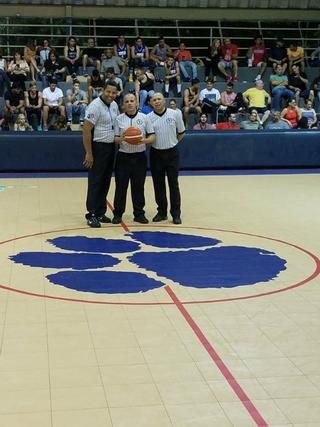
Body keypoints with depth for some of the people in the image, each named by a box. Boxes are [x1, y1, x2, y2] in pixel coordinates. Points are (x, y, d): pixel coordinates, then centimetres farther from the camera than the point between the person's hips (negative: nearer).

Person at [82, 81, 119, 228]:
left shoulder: (114, 105, 8)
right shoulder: (95, 106, -16)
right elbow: (86, 130, -18)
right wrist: (89, 153, -20)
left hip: (110, 147, 8)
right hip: (98, 147, -8)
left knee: (105, 182, 12)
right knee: (95, 182, -4)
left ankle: (100, 213, 20)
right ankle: (91, 215, 2)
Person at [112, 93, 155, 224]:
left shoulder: (144, 118, 3)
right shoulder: (119, 119, 3)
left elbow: (152, 137, 2)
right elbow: (115, 139, 2)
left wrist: (144, 141, -18)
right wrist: (121, 139, -19)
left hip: (139, 156, 0)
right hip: (123, 156, 0)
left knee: (138, 186, 6)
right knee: (121, 186, 3)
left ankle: (139, 213, 16)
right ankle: (118, 213, 12)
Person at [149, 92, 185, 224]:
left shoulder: (175, 114, -2)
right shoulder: (149, 117, -2)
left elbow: (181, 133, 7)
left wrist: (172, 143, 5)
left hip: (172, 153, -1)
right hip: (156, 153, 1)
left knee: (173, 184, 1)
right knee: (158, 185, 7)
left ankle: (176, 213, 8)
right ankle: (162, 212, 19)